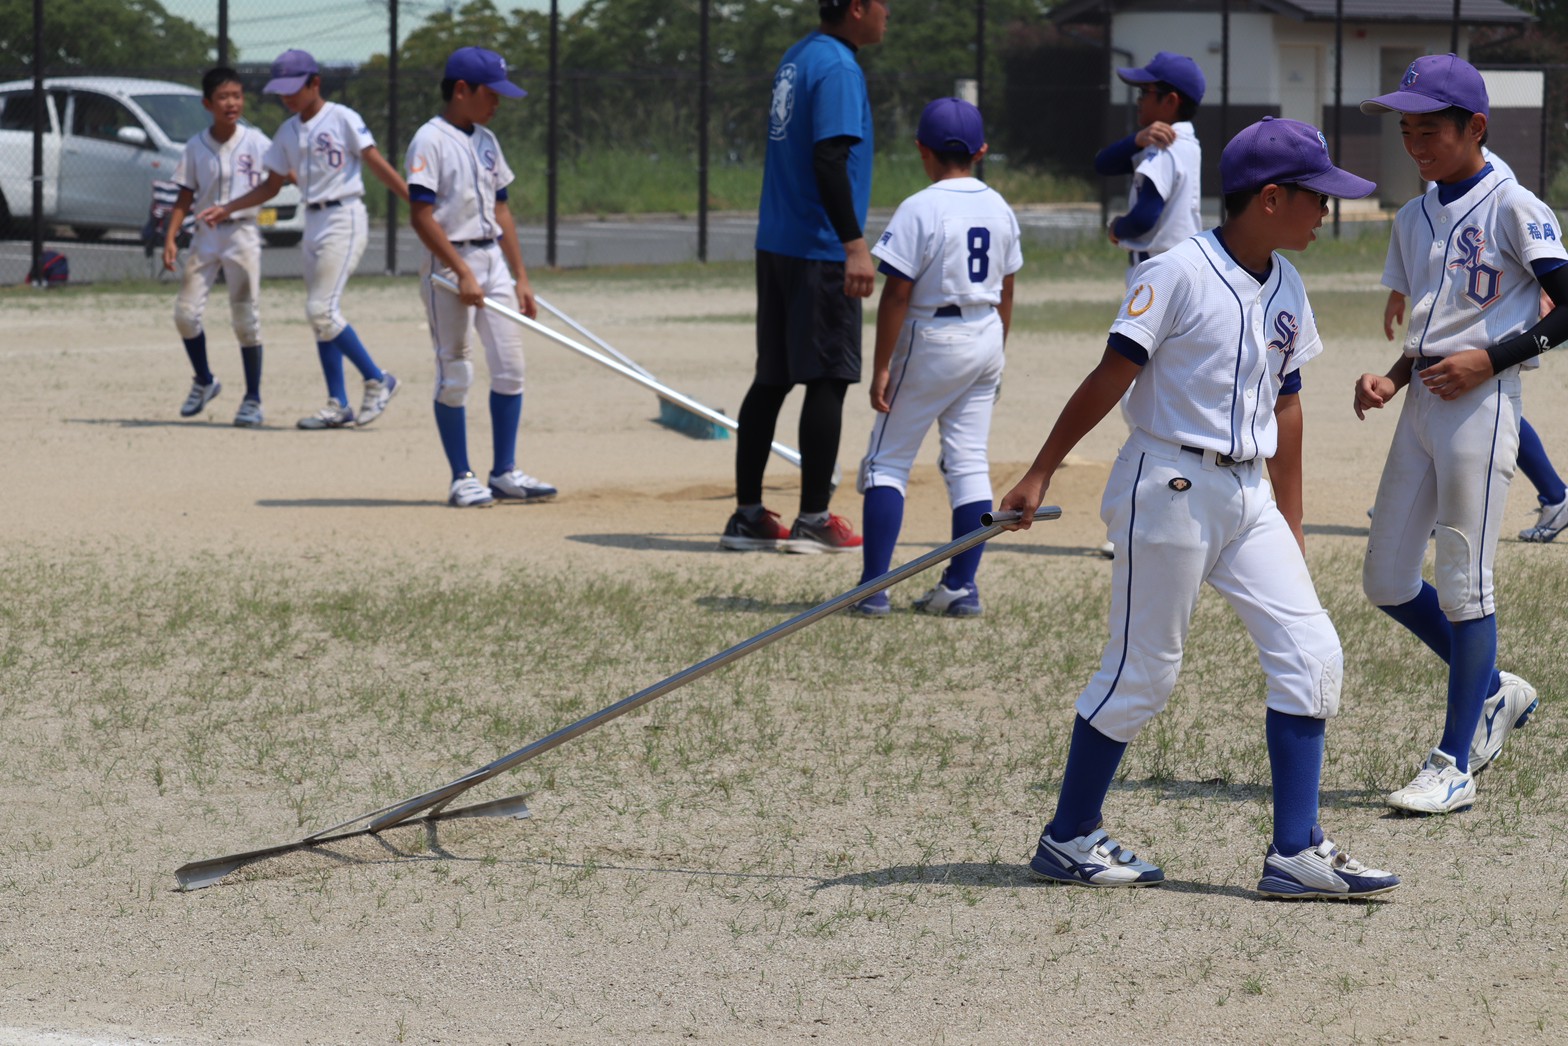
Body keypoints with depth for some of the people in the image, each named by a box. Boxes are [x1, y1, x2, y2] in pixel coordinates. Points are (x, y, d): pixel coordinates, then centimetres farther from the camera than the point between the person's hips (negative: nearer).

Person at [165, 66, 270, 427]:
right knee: (186, 311, -2)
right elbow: (185, 198, 6)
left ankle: (253, 399, 5)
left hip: (242, 232, -3)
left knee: (246, 319, -3)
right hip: (206, 235, 3)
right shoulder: (196, 147, 3)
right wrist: (170, 238, -3)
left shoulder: (254, 142, -3)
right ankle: (204, 381, 20)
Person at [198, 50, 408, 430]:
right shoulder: (288, 131, 12)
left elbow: (377, 164, -12)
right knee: (321, 315, 5)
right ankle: (338, 405, 9)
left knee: (322, 310, -16)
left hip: (344, 217, -8)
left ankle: (377, 380, -4)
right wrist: (227, 209, 11)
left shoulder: (342, 119, -7)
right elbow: (272, 185, 19)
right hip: (313, 223, 8)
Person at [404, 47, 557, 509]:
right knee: (454, 374, -2)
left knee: (509, 367, 4)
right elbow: (421, 215, -16)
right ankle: (462, 478, 4)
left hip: (493, 259, 7)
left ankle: (505, 474, 10)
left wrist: (520, 278, 14)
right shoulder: (431, 140, -10)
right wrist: (463, 272, -20)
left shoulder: (486, 140, 14)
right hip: (449, 263, -7)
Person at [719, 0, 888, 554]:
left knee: (772, 378, 11)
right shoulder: (838, 66, -14)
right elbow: (828, 160, -23)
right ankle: (813, 521, -3)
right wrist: (854, 245, -27)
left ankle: (747, 516, 12)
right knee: (828, 378, -4)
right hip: (820, 250, -9)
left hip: (775, 246, 9)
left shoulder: (796, 58, 14)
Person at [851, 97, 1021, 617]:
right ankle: (962, 587, 8)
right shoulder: (999, 208, 4)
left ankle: (873, 587, -4)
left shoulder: (919, 209, -16)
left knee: (888, 460, 2)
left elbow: (897, 295, -16)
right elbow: (1005, 292, 11)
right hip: (986, 341, 6)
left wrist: (881, 367, -12)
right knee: (969, 462, 9)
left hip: (931, 341, -6)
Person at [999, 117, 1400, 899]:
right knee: (1142, 670, -1)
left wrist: (1290, 530, 18)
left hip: (1249, 496, 7)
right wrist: (1040, 474, -13)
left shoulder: (1286, 289, 9)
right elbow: (1112, 377, -13)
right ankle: (1067, 840, 15)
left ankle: (1295, 853, -1)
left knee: (1312, 653, -3)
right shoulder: (1179, 273, -13)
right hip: (1171, 488, -7)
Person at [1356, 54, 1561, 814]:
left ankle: (1454, 765, -1)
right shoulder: (1415, 218, 14)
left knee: (1463, 583, -6)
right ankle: (1494, 692, 28)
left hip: (1481, 407, -8)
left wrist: (1489, 360, -17)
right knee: (1385, 581, 8)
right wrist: (1392, 380, 3)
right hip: (1421, 406, 8)